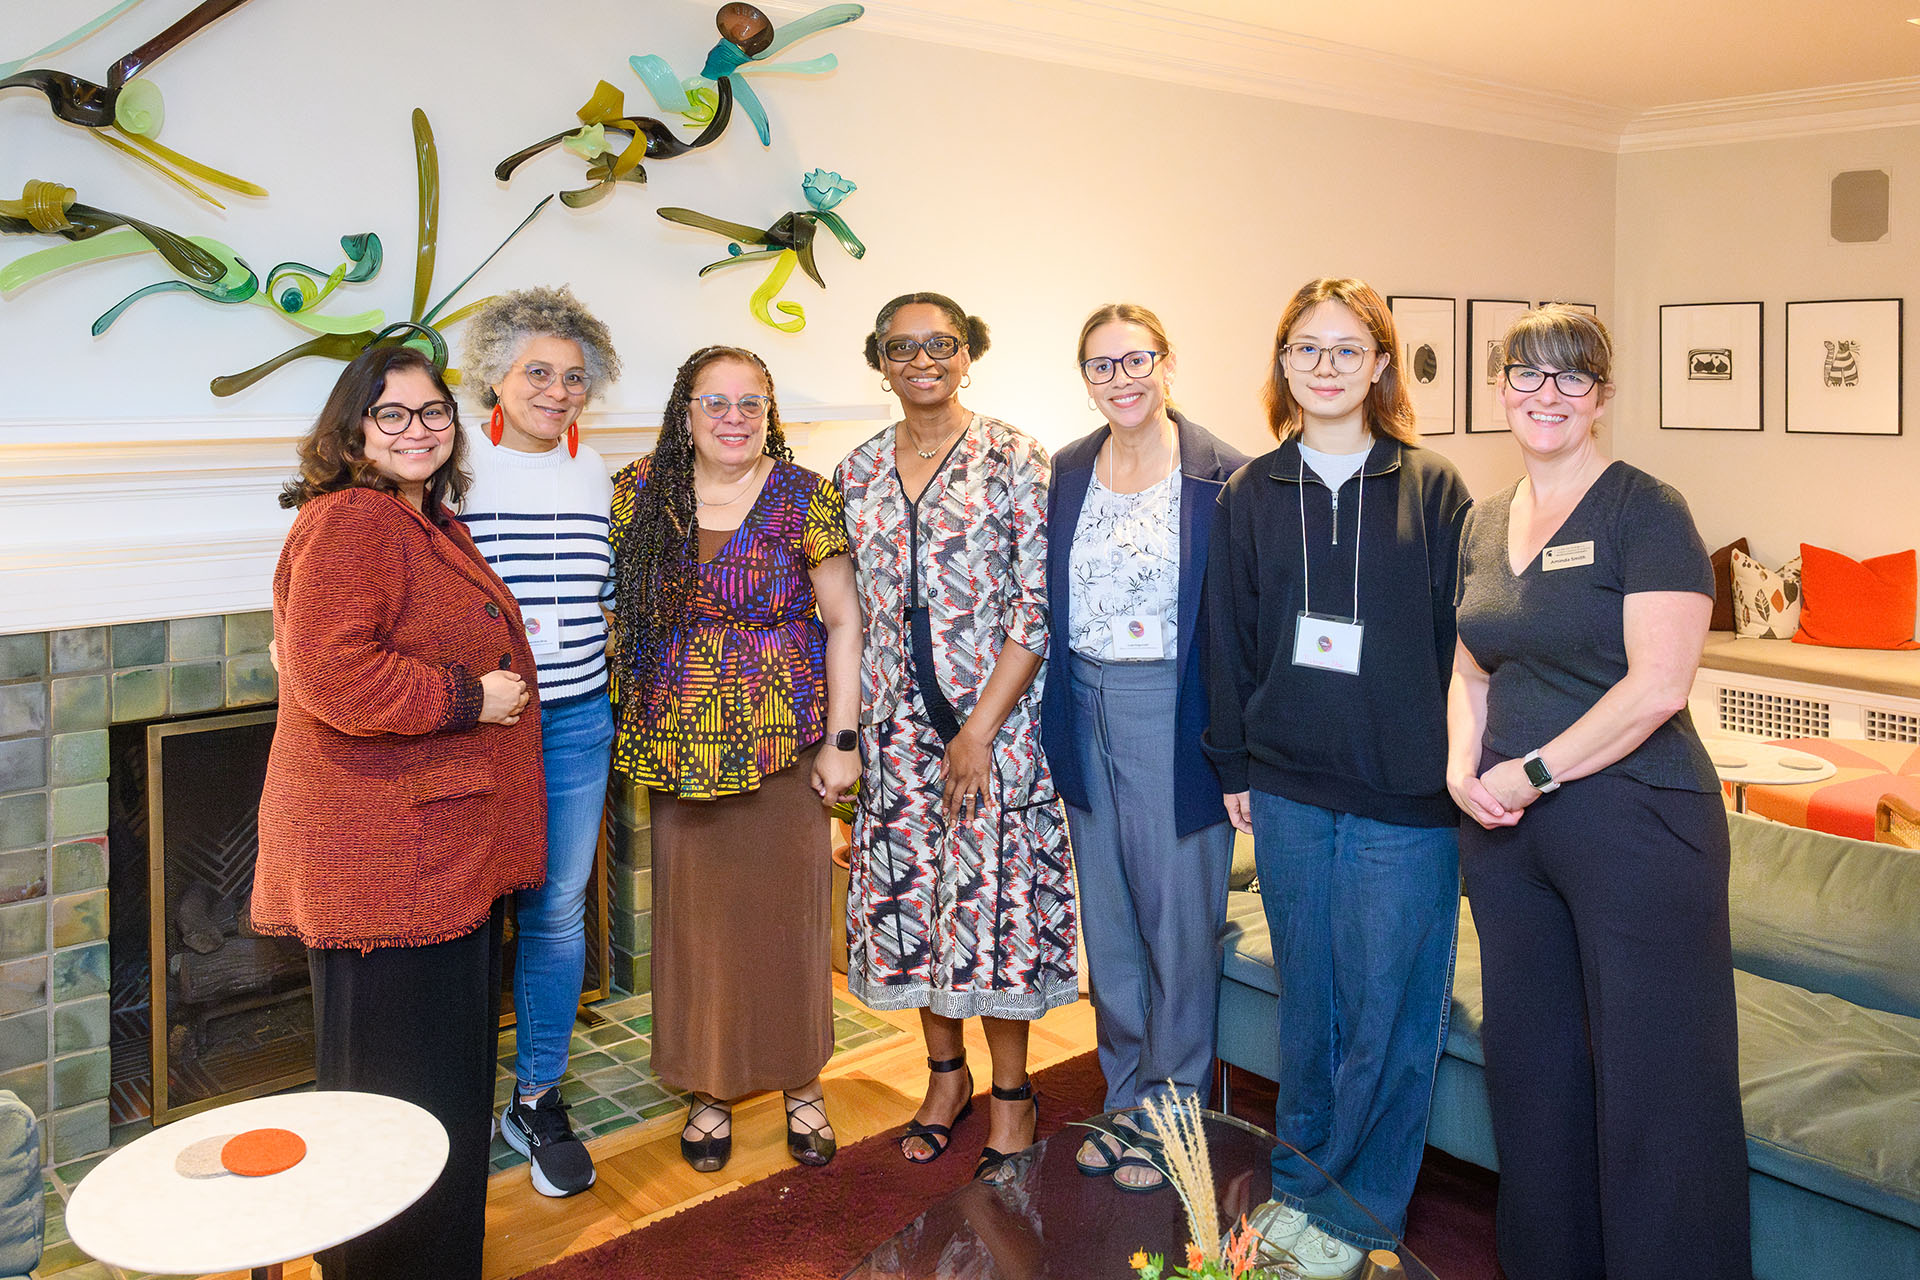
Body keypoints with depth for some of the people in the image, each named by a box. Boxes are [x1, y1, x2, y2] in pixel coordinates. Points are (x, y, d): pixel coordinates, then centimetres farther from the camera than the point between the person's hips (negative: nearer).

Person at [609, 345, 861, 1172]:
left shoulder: (804, 498, -4)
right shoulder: (639, 493, 2)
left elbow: (844, 622, -3)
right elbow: (616, 605, 9)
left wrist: (841, 738, -6)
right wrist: (630, 724, 2)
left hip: (784, 743, -2)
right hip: (679, 749, 2)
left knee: (788, 911, 7)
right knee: (694, 915, 8)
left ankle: (801, 1085, 25)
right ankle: (709, 1091, 26)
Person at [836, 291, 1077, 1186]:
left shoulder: (1013, 460, -5)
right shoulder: (858, 473, 8)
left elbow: (1036, 607, -10)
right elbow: (849, 610, 12)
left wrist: (981, 727, -15)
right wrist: (844, 728, 5)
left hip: (995, 717, -4)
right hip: (894, 725, 4)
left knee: (993, 892, 0)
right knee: (909, 895, 10)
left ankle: (1012, 1095, 19)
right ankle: (946, 1073, 30)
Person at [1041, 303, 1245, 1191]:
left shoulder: (1221, 476, -8)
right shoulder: (1064, 475, 7)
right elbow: (1047, 607, 11)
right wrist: (1051, 721, 6)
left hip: (1175, 718, -5)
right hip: (1084, 715, 5)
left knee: (1178, 918, 6)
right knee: (1106, 917, 15)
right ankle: (1125, 1100, 32)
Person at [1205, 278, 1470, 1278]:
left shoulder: (1431, 487, -1)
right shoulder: (1251, 493, 6)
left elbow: (1461, 637, -1)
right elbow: (1231, 634, 9)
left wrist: (1458, 772, -4)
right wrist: (1234, 763, 7)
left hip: (1401, 793, -2)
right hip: (1287, 788, 3)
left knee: (1387, 1004, 4)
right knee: (1306, 995, 14)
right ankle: (1300, 1184, 31)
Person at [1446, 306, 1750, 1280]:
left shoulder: (1645, 511, -9)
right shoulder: (1485, 521, 11)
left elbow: (1657, 685, -18)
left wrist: (1533, 771, -15)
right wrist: (1462, 768, 1)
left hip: (1633, 818, -6)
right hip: (1506, 829, 7)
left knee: (1652, 1075, 1)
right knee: (1529, 1058, 16)